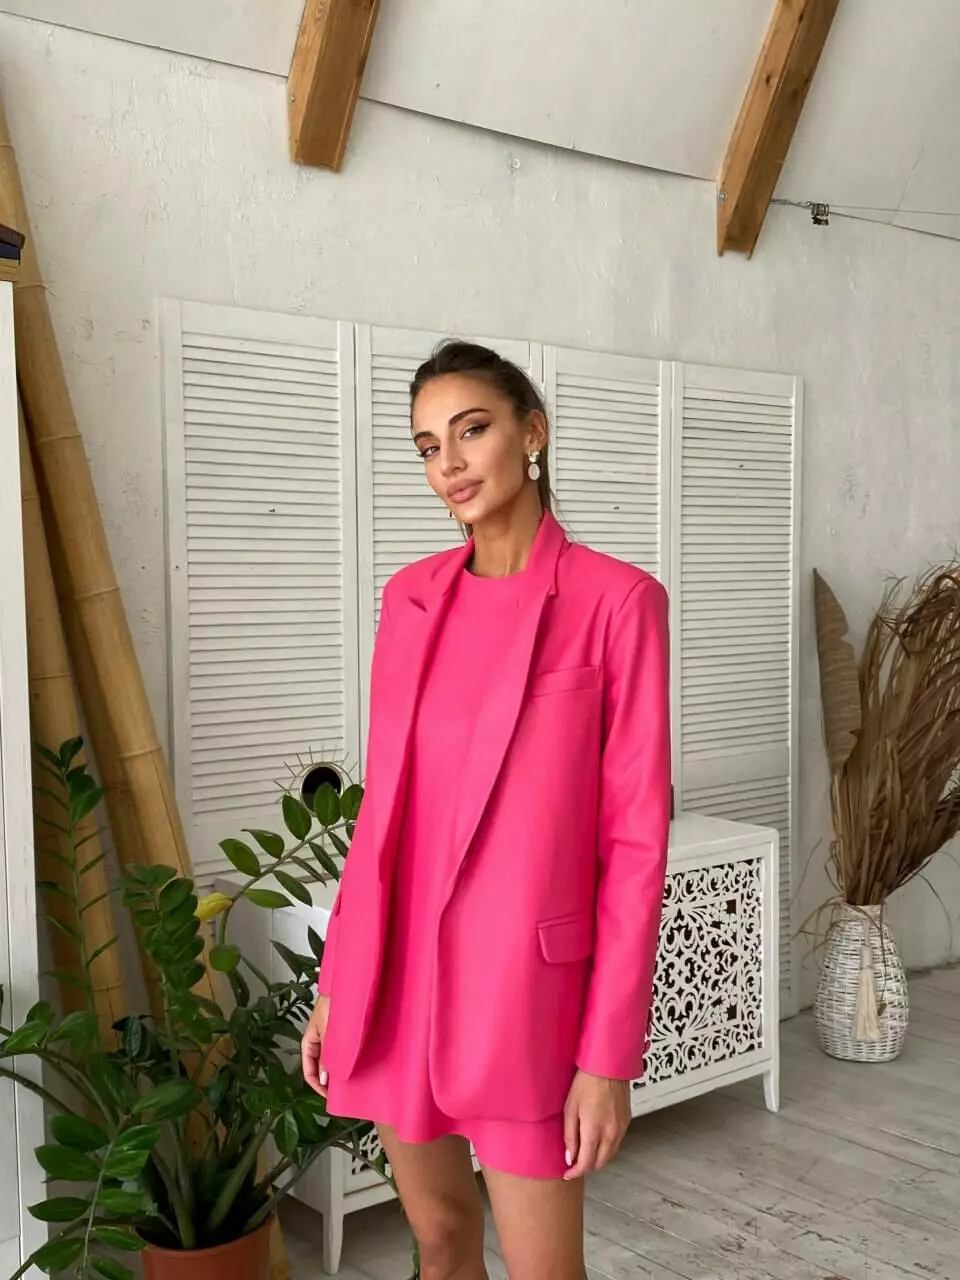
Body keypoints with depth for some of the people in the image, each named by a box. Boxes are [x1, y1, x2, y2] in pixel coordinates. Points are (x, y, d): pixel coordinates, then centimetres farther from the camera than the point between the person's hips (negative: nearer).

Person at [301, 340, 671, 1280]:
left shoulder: (614, 600, -10)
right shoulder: (411, 595, 5)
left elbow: (636, 839, -11)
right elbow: (384, 803, 9)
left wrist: (609, 1055, -12)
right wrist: (337, 982, 9)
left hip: (525, 979, -5)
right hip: (395, 971, 5)